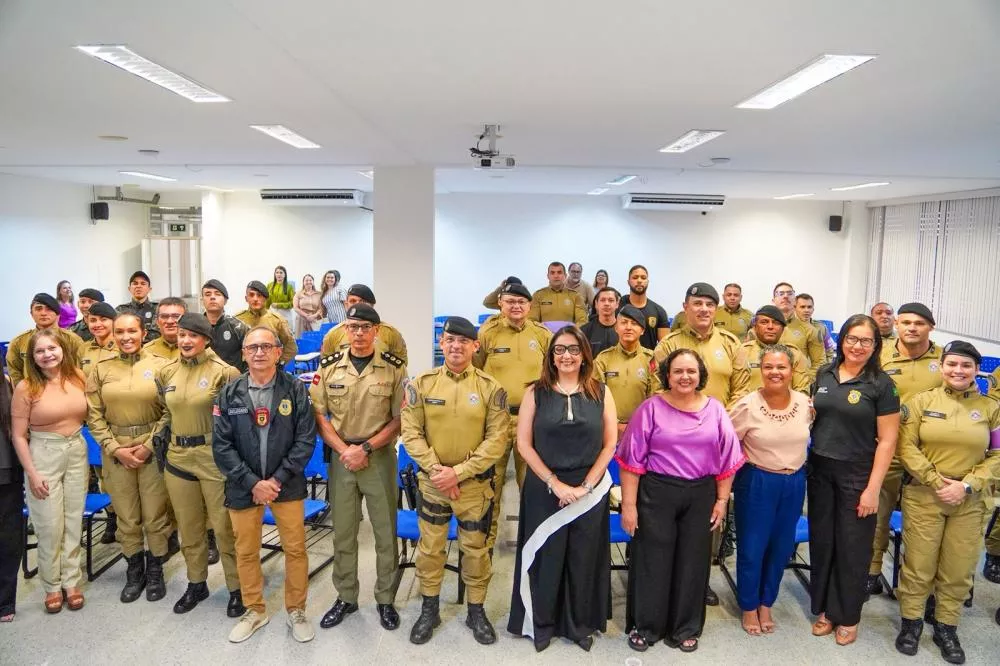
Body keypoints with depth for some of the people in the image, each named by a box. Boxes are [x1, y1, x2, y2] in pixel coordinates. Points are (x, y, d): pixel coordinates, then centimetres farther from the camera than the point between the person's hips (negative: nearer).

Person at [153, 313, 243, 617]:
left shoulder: (224, 372, -10)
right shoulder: (166, 372, 7)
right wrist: (159, 434, 6)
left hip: (215, 458, -5)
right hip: (177, 459, 6)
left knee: (224, 527, 2)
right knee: (188, 527, 17)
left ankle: (237, 588, 19)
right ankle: (196, 584, 35)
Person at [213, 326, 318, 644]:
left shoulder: (295, 389, -6)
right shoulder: (229, 394, -2)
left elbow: (306, 439, -7)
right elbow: (222, 445, -5)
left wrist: (278, 479, -14)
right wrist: (252, 483, -13)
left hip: (286, 485, -1)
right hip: (244, 487, 1)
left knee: (296, 549, 6)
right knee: (246, 552, 13)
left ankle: (296, 610, 27)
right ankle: (254, 611, 35)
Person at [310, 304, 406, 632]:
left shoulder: (394, 367, -7)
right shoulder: (329, 367, 1)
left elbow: (400, 418, -6)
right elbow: (319, 415, 2)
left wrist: (365, 448, -13)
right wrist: (344, 450, -10)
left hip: (380, 457, -2)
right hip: (340, 456, 2)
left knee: (385, 531, 7)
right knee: (343, 531, 13)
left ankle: (385, 599, 24)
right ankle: (345, 597, 29)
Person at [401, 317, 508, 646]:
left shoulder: (491, 388, -7)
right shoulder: (421, 384, -4)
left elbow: (497, 439, -10)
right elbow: (411, 432, -5)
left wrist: (459, 472, -16)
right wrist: (436, 469, -15)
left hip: (475, 484, -1)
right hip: (432, 482, 1)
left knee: (476, 549, 12)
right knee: (430, 547, 13)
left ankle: (476, 611, 31)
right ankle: (429, 609, 33)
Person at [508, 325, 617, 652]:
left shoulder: (600, 392, 1)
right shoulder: (536, 392, -2)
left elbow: (609, 444, 0)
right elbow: (524, 444, -5)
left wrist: (586, 485, -9)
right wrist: (555, 483, -12)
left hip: (590, 491, 1)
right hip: (544, 490, -1)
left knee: (584, 559, 12)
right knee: (545, 558, 9)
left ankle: (581, 624, 32)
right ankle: (541, 623, 30)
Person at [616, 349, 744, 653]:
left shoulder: (715, 409, 3)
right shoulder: (651, 407, -6)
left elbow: (727, 458, 7)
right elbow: (632, 459, -7)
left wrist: (722, 500, 3)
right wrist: (628, 504, -9)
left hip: (701, 495, 3)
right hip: (656, 493, -3)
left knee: (693, 561, 12)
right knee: (652, 559, 6)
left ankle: (686, 628, 30)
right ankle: (645, 626, 24)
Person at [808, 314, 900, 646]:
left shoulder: (881, 384, -8)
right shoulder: (824, 375, 4)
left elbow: (887, 440, -9)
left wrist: (873, 488, -12)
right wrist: (804, 463, 5)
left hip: (857, 475, -3)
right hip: (820, 471, 4)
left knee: (852, 547, 9)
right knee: (821, 542, 12)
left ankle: (847, 616, 27)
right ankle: (824, 608, 29)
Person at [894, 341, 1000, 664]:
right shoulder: (922, 401, 0)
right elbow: (907, 447, -4)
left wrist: (967, 485, -10)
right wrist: (937, 482, -11)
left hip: (969, 502, 2)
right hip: (923, 496, -2)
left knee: (959, 569, 10)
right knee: (918, 565, 4)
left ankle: (946, 628, 27)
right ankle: (911, 622, 21)